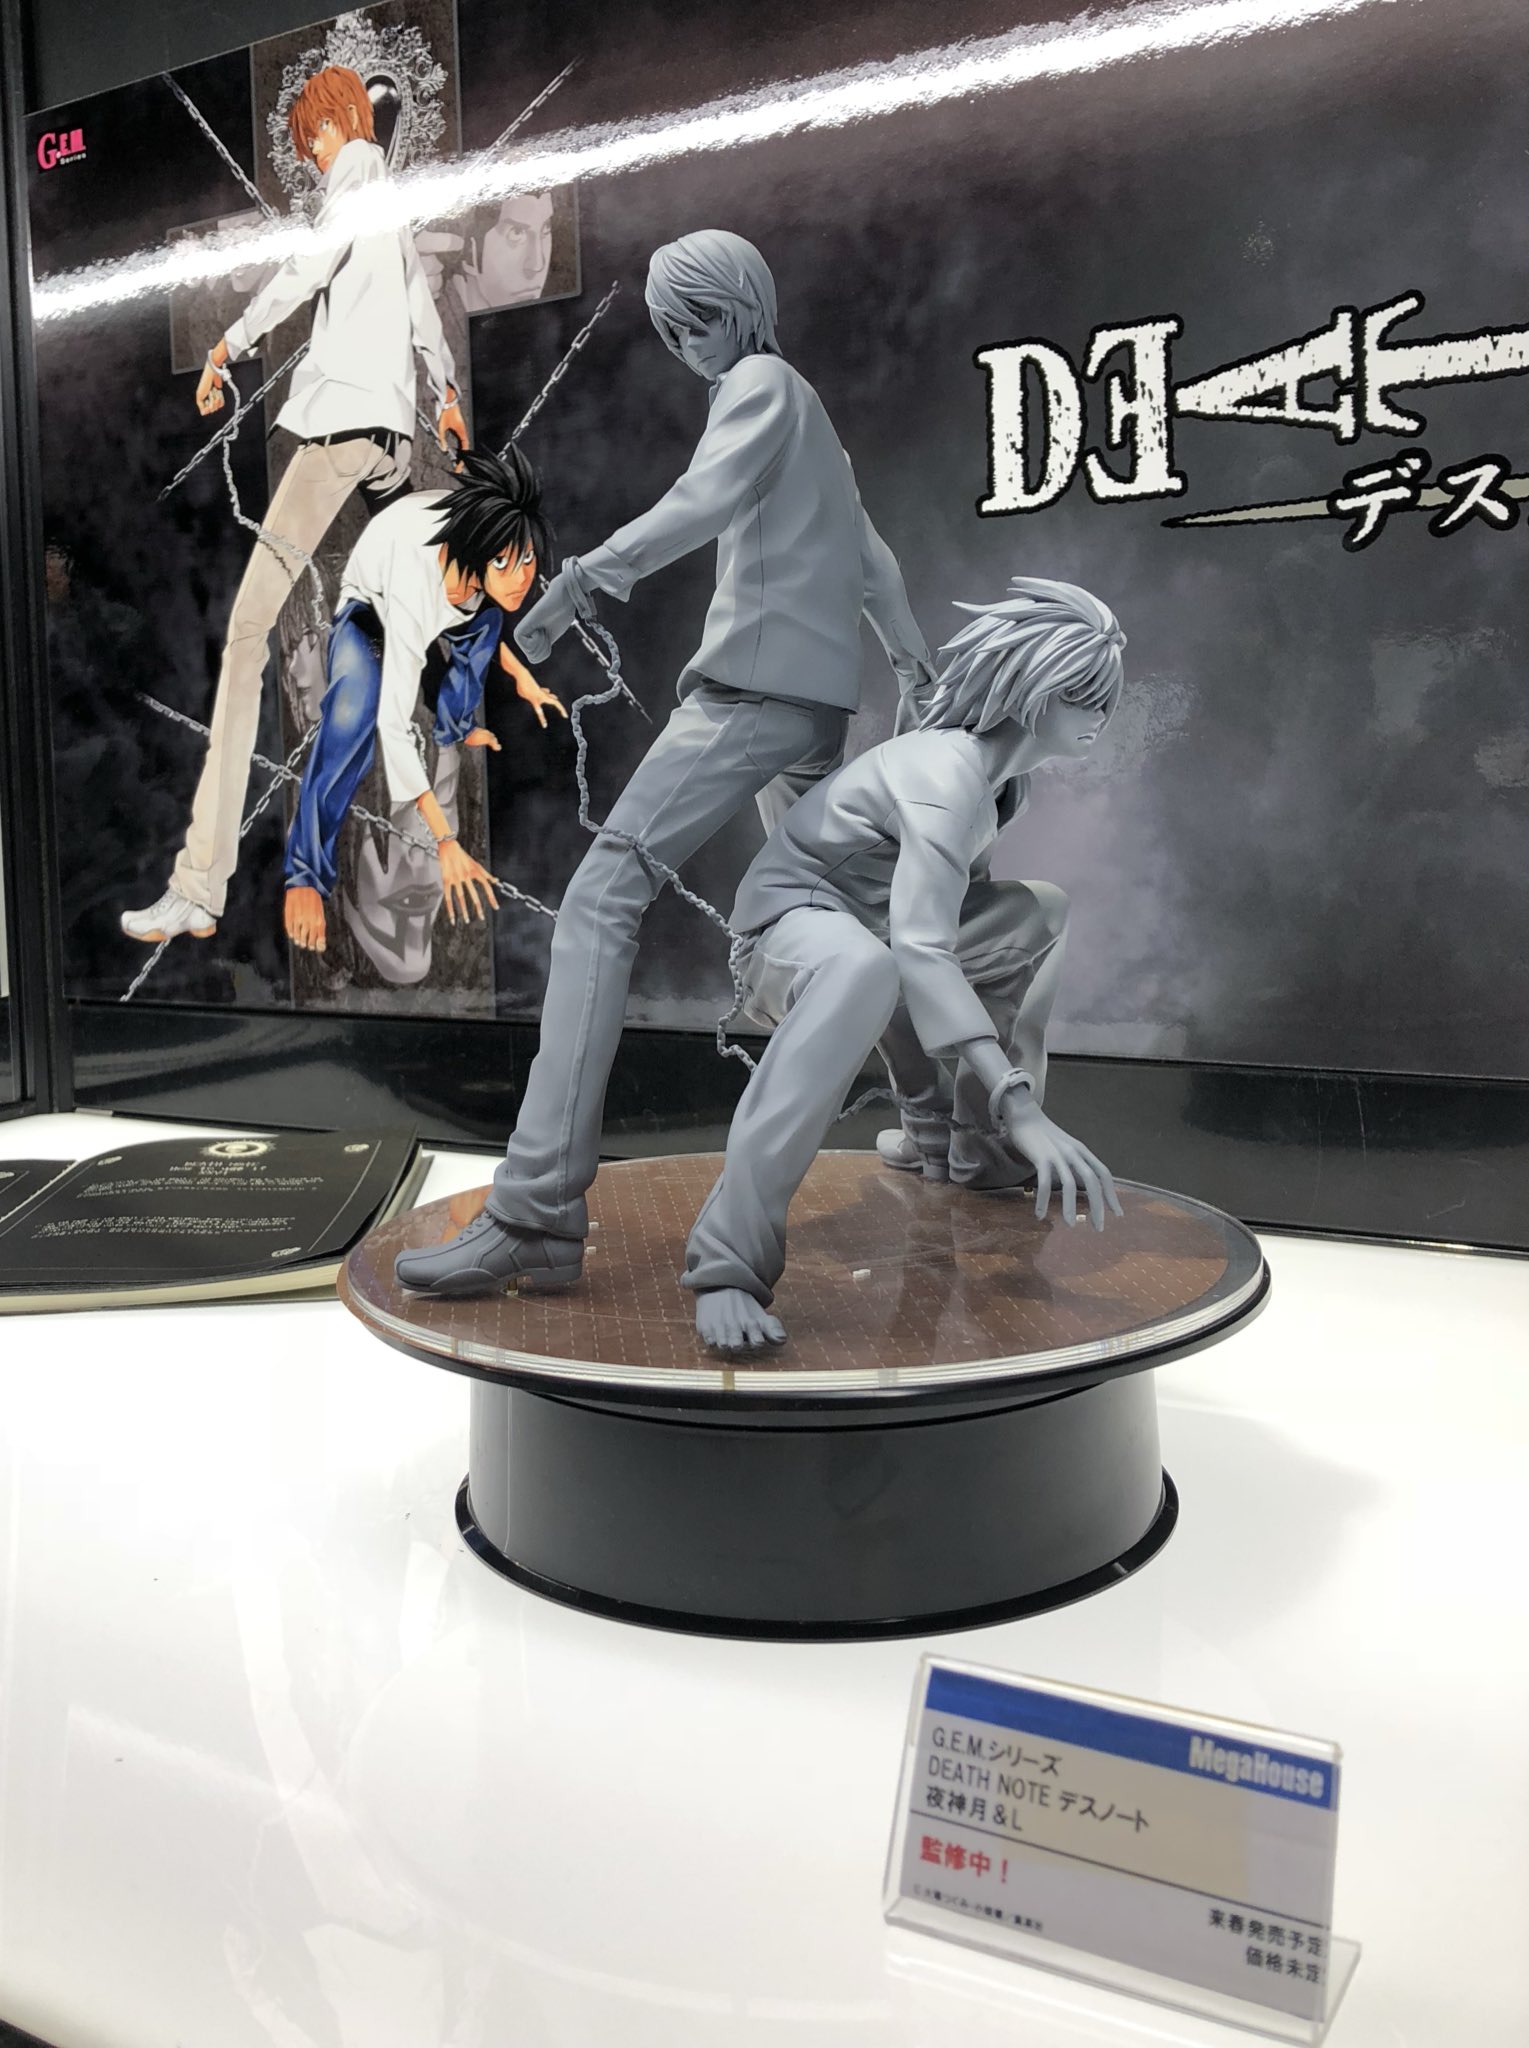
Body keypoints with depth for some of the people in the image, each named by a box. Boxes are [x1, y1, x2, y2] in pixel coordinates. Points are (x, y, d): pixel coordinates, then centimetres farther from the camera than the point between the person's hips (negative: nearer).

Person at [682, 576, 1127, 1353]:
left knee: (1042, 911, 15)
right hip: (792, 923, -10)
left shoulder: (1003, 772, 4)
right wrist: (1022, 1104, -43)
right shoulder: (949, 773, -25)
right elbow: (920, 949, -37)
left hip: (869, 929, 10)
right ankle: (725, 1266, -43)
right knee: (864, 964, -44)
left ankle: (986, 1142, 17)